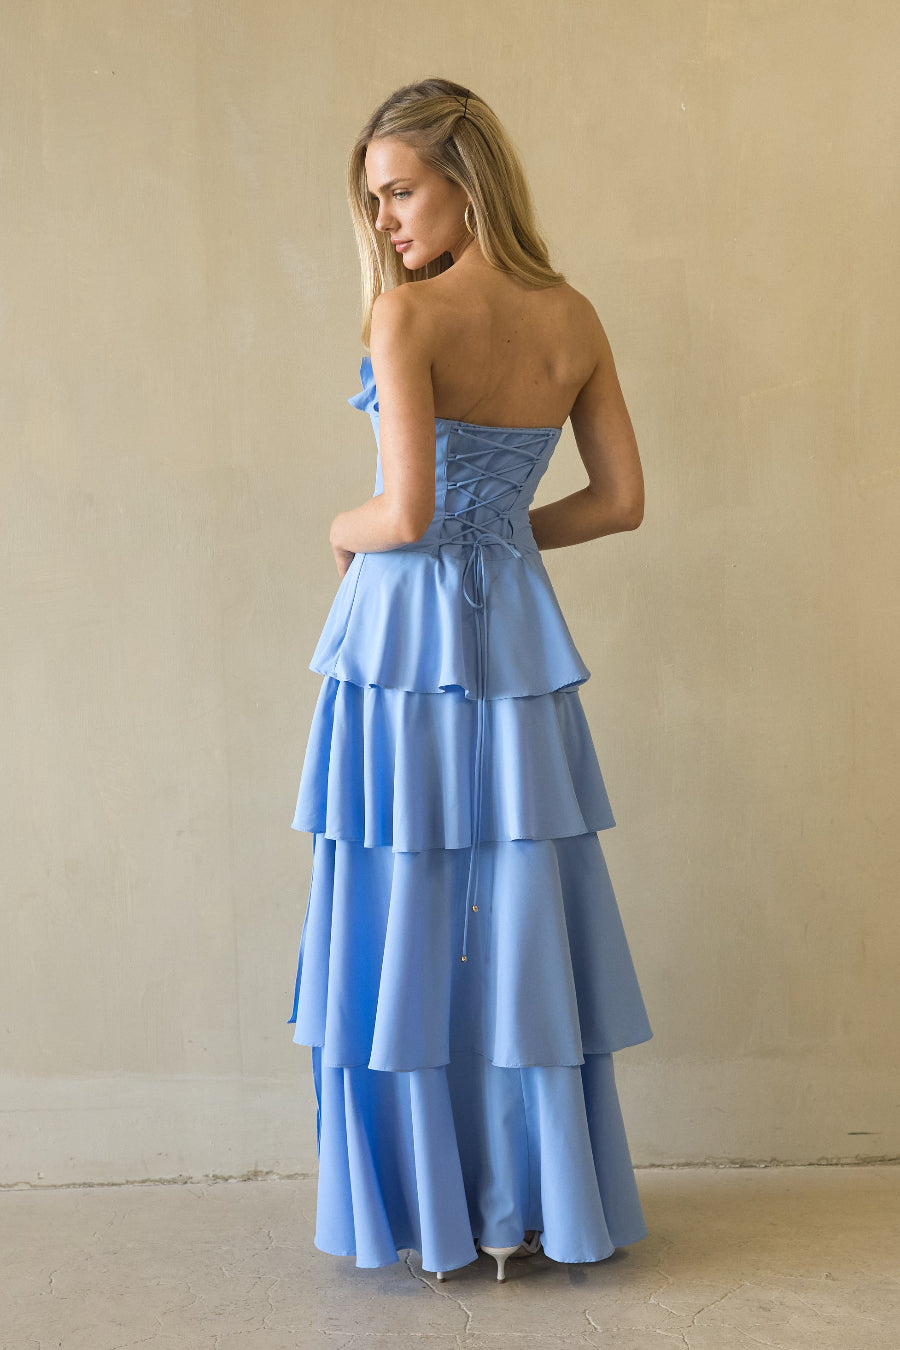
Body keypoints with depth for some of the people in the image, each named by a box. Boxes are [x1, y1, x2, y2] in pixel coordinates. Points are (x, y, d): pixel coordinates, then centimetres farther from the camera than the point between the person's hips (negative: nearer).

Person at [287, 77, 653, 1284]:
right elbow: (622, 500, 8)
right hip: (516, 635, 5)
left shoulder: (407, 312, -12)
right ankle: (528, 1206, 23)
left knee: (403, 921, 7)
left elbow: (408, 512, -19)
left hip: (405, 633, -5)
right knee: (521, 918, 12)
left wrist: (344, 530, 2)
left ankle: (422, 1207, 19)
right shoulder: (574, 318, 5)